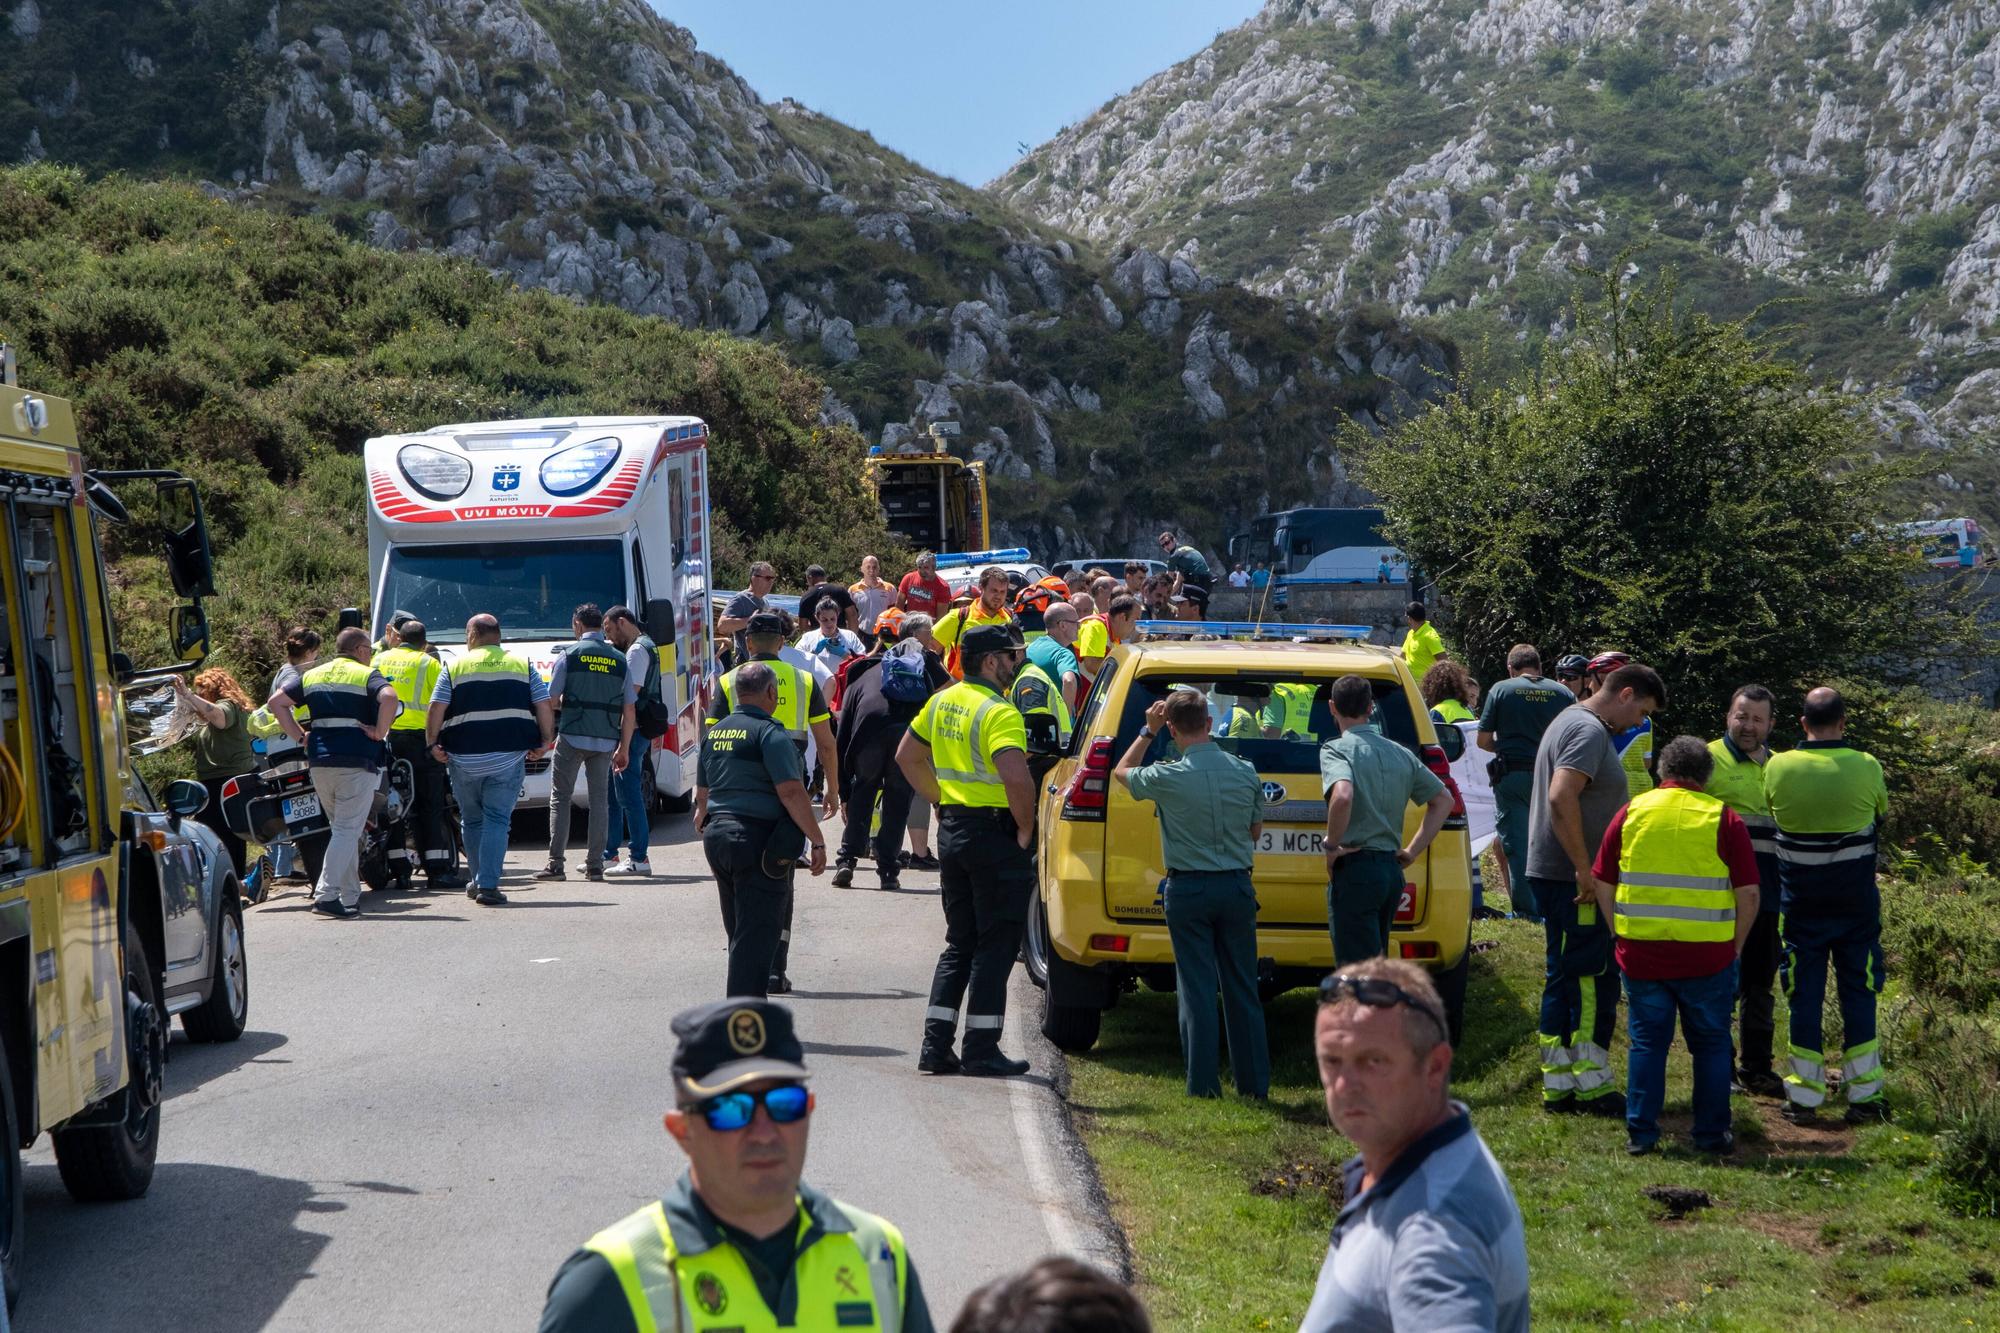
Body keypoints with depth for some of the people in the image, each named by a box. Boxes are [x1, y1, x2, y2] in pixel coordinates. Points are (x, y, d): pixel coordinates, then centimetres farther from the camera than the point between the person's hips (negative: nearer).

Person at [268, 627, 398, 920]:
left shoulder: (312, 675, 17)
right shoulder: (366, 675, -2)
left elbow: (277, 702, 12)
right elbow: (389, 697, -22)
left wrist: (300, 737, 10)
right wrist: (380, 732, -11)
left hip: (319, 761, 6)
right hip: (357, 762, -6)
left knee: (341, 828, 16)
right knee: (347, 830, -5)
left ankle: (350, 898, 18)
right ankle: (327, 894, -17)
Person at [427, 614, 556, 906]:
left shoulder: (455, 667, 4)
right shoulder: (523, 665, 7)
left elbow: (436, 709, -3)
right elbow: (544, 706, 3)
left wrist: (433, 743, 7)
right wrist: (545, 740, 13)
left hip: (465, 759, 0)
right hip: (508, 758, 0)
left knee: (471, 821, 16)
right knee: (497, 819, -1)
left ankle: (477, 880, 23)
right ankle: (488, 885, -10)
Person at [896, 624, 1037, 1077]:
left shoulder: (942, 702, 9)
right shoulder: (999, 712, -17)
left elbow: (907, 756, 20)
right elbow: (1016, 777, -29)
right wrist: (1025, 830, -15)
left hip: (952, 829, 8)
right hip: (993, 832, -8)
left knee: (960, 942, 15)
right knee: (995, 945, 1)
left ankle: (936, 1045, 12)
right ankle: (981, 1050, 2)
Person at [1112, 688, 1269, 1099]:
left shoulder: (1168, 778, -14)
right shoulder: (1246, 773, -4)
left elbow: (1122, 772, 8)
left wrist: (1147, 731, 10)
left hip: (1188, 890, -3)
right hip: (1236, 886, 3)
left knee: (1197, 989, 3)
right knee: (1242, 989, 11)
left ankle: (1203, 1084, 3)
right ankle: (1254, 1083, 15)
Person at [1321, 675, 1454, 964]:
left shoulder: (1337, 749, -10)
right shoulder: (1400, 754, 12)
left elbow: (1342, 796, -30)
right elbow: (1443, 799, 18)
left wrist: (1332, 845, -15)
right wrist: (1413, 850, 16)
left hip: (1355, 871, -7)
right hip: (1392, 869, 7)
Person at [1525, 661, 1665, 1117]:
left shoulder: (1573, 721, 18)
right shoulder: (1589, 730, -15)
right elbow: (1561, 797, -27)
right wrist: (1584, 869, -25)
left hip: (1553, 875, 10)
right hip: (1572, 879, -10)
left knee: (1565, 980, 12)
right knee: (1593, 981, -4)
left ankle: (1558, 1084, 15)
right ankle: (1591, 1082, 1)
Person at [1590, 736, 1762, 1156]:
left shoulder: (1632, 812, 3)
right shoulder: (1723, 819, -2)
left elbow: (1603, 885, 5)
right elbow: (1748, 893, -4)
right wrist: (1735, 947, 8)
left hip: (1641, 953, 2)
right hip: (1709, 957, -1)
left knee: (1647, 1042, 11)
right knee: (1711, 1044, 12)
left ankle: (1640, 1133, 10)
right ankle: (1711, 1133, 15)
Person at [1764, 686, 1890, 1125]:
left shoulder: (1777, 767, -9)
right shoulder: (1867, 767, -9)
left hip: (1800, 899, 0)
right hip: (1856, 897, 0)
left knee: (1804, 994, 6)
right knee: (1858, 992, 7)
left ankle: (1804, 1096, 8)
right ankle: (1864, 1095, 9)